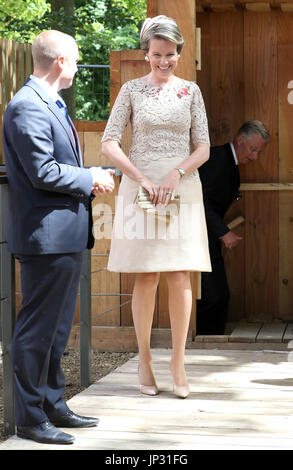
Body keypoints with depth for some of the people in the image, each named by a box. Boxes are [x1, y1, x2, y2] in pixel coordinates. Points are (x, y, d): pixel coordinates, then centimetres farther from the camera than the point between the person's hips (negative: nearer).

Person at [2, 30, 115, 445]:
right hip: (47, 235, -11)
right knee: (37, 328, -4)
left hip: (67, 233, 11)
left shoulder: (52, 105, 17)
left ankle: (53, 405, 26)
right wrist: (91, 179, -10)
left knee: (57, 327, 17)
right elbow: (43, 172, -21)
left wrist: (89, 177, 6)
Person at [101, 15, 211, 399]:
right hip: (139, 186, -1)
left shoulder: (190, 91, 8)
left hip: (183, 188, 1)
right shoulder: (132, 90, 4)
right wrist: (142, 180, -12)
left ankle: (178, 363, 7)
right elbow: (109, 143, -2)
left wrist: (176, 174, -12)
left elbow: (203, 148, 5)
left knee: (180, 278, -2)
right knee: (146, 278, 0)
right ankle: (144, 361, 10)